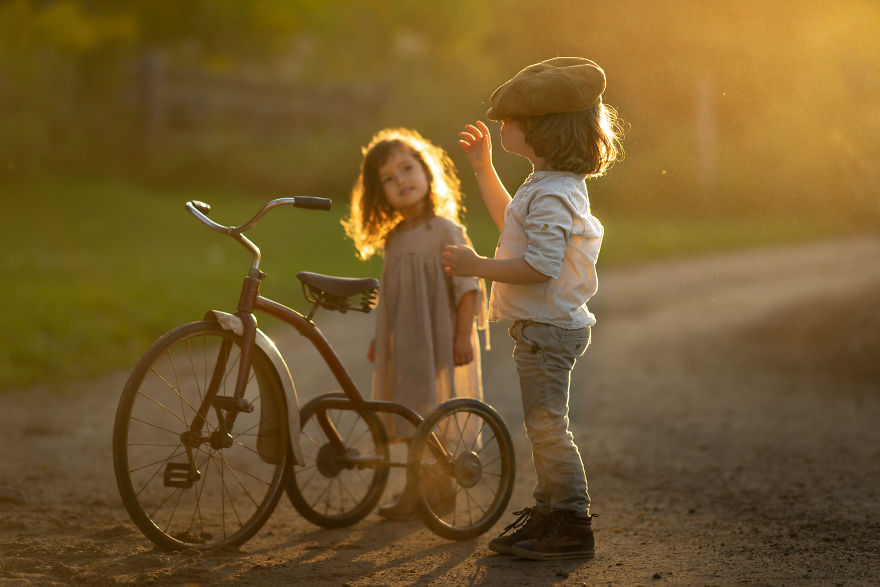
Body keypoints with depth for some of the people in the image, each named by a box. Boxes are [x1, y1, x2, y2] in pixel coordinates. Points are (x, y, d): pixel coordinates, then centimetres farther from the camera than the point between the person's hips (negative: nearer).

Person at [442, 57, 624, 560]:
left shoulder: (551, 195, -23)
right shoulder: (552, 185, 11)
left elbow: (541, 264, -32)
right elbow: (514, 223, 29)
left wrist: (478, 266, -26)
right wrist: (484, 168, 26)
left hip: (548, 328, -11)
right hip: (546, 326, 11)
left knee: (548, 427, -5)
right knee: (545, 426, 19)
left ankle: (574, 527, 2)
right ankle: (548, 512, 31)